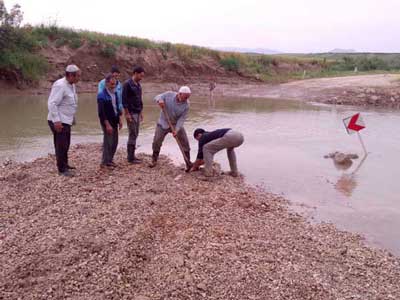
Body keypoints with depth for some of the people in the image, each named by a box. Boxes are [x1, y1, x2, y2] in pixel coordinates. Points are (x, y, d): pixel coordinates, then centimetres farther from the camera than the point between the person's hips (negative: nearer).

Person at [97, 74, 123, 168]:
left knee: (115, 142, 11)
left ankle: (110, 160, 25)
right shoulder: (102, 95, -14)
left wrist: (119, 119, 10)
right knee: (108, 142, -3)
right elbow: (101, 112, -18)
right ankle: (105, 162, 9)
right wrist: (107, 125, -21)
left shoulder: (115, 93, 9)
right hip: (107, 122, -7)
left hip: (114, 121, 7)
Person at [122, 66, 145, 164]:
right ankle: (130, 157, 1)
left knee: (135, 134, 10)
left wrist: (141, 112, 18)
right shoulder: (127, 84, -12)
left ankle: (131, 155, 18)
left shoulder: (138, 85, 14)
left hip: (137, 113, 8)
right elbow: (124, 100, -16)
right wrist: (127, 114, -18)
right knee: (133, 134, -6)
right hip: (131, 113, -8)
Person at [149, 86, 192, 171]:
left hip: (177, 125, 0)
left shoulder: (186, 105, -17)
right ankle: (154, 160, 23)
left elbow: (182, 119, -20)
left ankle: (188, 163, 8)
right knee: (156, 142, 2)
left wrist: (176, 130, -31)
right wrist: (160, 100, -30)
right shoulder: (169, 95, -16)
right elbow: (157, 97, -5)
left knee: (185, 143, -4)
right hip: (163, 123, 0)